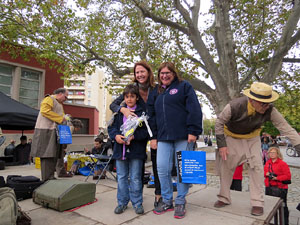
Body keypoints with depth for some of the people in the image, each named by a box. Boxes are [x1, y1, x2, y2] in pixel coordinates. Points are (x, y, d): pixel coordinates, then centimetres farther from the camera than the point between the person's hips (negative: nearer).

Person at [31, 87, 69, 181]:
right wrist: (60, 118, -18)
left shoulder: (60, 104, 25)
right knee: (47, 155, -8)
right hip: (46, 131, -9)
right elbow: (44, 111, -19)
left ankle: (51, 177, 16)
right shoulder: (49, 99, -5)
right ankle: (46, 178, -4)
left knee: (53, 155, 9)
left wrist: (65, 118, 7)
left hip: (54, 132, 10)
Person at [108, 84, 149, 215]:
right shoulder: (119, 111, 10)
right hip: (120, 149, 4)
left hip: (136, 150, -3)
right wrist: (116, 136, -11)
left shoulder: (142, 111, -2)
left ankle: (137, 203, 22)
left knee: (135, 178, 5)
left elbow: (146, 130, -6)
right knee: (121, 177, 13)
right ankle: (122, 202, 28)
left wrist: (134, 136, -20)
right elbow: (111, 127, 9)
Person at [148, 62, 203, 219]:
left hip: (183, 136, -4)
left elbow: (194, 110, -5)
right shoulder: (155, 92, 20)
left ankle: (180, 202, 19)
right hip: (163, 137, 4)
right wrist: (153, 136, 12)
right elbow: (151, 115, 19)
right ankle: (167, 201, 18)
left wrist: (193, 131, -13)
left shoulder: (184, 86, 6)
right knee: (162, 169, -1)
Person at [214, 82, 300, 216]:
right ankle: (224, 198, 18)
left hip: (252, 138, 2)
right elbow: (219, 122, -21)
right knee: (225, 166, 1)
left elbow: (285, 127, -22)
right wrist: (221, 144, -22)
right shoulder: (234, 106, -34)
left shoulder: (269, 110, -26)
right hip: (231, 137, -1)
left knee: (256, 167, -8)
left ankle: (257, 203, 7)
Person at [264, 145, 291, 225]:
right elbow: (264, 171, 16)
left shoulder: (283, 163, -13)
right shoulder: (268, 162, 7)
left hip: (280, 188, -6)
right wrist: (266, 174, -5)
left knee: (282, 206, 3)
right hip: (269, 188, 6)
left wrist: (277, 178, -23)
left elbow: (288, 176, -16)